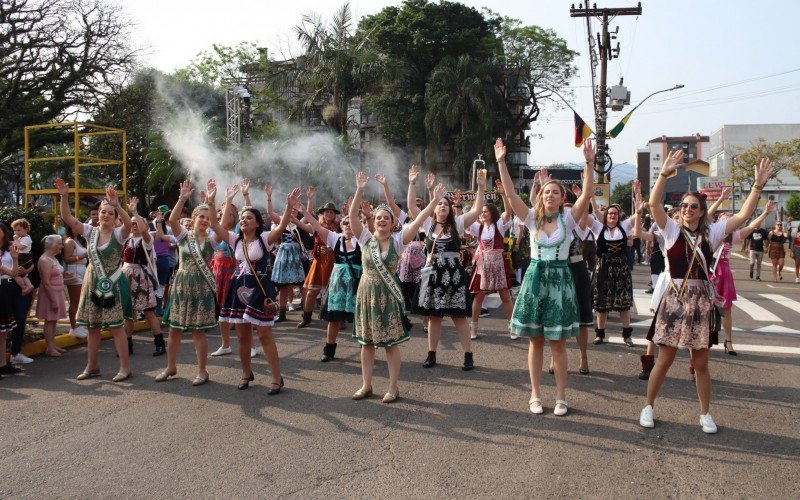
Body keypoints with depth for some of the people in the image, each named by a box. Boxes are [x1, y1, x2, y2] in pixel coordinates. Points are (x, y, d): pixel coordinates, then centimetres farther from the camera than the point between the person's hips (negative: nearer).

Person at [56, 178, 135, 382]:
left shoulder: (119, 234, -6)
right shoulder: (90, 231, 6)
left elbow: (129, 223, -28)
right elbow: (67, 218, -2)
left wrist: (117, 205, -40)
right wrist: (64, 196, -15)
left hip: (113, 285, -5)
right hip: (93, 283, 5)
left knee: (116, 326, -4)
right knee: (92, 326, 12)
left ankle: (124, 367, 2)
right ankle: (92, 366, 24)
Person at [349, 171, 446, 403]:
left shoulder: (398, 240, -2)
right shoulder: (366, 238, 0)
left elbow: (418, 220, -11)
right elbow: (353, 215, -11)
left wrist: (435, 201, -19)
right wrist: (359, 190, -20)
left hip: (389, 295, -2)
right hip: (367, 293, 2)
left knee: (391, 342, 3)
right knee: (366, 342, 10)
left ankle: (393, 387, 13)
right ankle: (366, 385, 22)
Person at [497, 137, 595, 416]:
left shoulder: (568, 218, 0)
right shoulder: (532, 218, 3)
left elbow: (587, 194, -14)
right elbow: (510, 193, -7)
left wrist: (589, 163, -23)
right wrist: (501, 162, -14)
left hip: (559, 278, -1)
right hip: (535, 277, 2)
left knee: (558, 343, 3)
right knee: (535, 341, 7)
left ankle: (561, 397, 15)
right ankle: (535, 396, 17)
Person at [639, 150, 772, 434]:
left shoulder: (711, 232, 7)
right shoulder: (671, 230, 1)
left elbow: (743, 216, 1)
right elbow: (654, 204, -13)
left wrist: (758, 186, -7)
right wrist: (664, 174, -24)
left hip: (701, 300, 2)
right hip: (674, 298, -2)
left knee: (700, 362, 10)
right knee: (665, 359, 3)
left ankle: (705, 414, 24)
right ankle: (648, 406, 18)